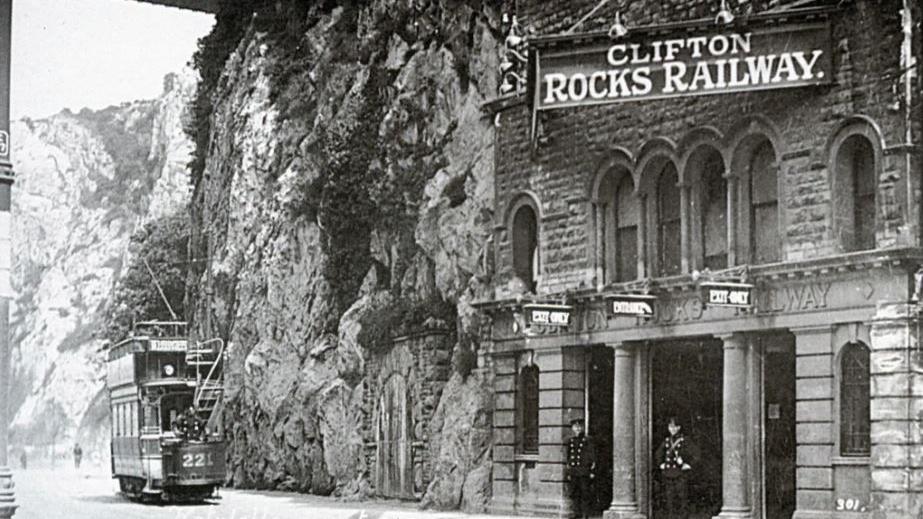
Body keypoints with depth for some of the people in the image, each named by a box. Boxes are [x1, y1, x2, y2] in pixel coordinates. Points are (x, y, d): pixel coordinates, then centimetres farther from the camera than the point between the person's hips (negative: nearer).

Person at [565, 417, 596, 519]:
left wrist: (592, 471, -7)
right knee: (574, 494, 5)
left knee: (585, 493, -4)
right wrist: (568, 472, 12)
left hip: (584, 471, -4)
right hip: (573, 472, 4)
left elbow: (593, 457, -2)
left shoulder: (588, 440, -1)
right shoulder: (570, 441, 12)